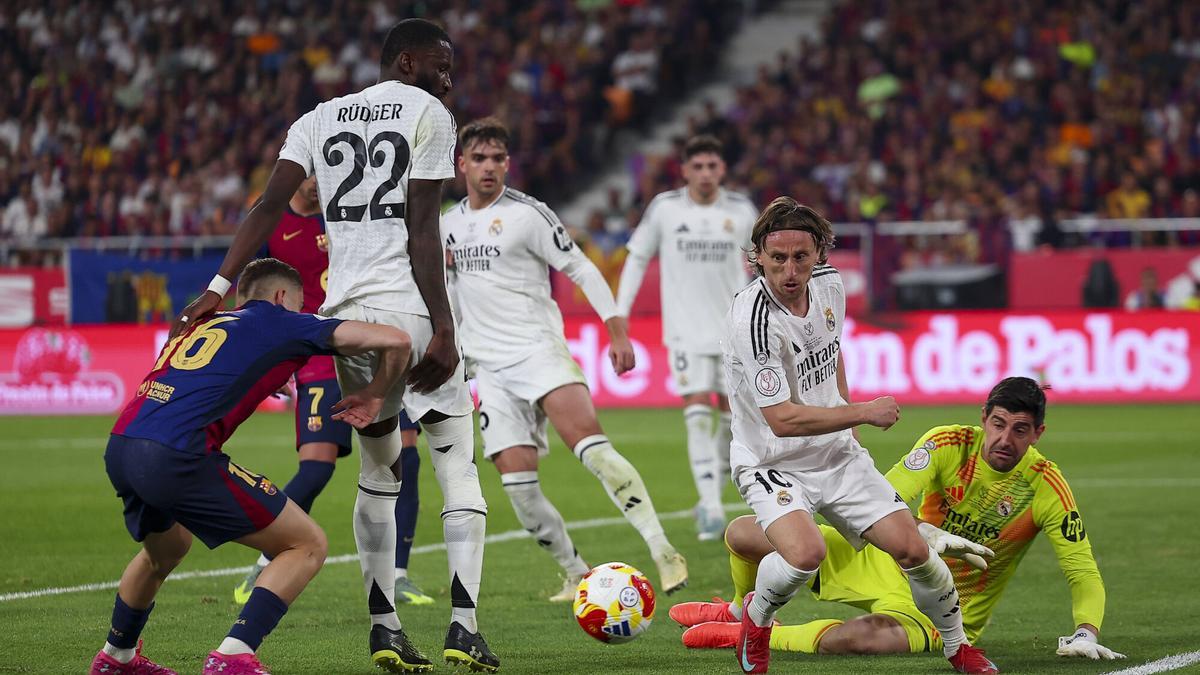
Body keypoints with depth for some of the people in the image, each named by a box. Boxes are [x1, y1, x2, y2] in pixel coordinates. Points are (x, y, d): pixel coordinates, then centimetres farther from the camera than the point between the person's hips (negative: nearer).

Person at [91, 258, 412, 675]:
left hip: (119, 449, 8)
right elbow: (395, 341, 7)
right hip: (176, 458, -8)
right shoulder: (283, 324, 12)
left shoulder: (203, 326, 29)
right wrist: (374, 394, 25)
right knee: (306, 546, 4)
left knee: (165, 549, 39)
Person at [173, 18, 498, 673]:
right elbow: (422, 232, -9)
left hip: (343, 311, 5)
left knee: (378, 469, 17)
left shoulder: (321, 119, 16)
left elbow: (269, 206, 3)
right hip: (409, 309, -5)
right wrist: (443, 332, -11)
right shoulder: (428, 115, 0)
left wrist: (220, 287, -3)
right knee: (457, 463, 3)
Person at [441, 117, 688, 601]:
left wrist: (617, 330, -14)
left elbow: (582, 270, -4)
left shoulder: (526, 214, -3)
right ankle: (577, 576, 10)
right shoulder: (449, 224, 14)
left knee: (588, 442, -27)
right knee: (516, 481, -5)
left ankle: (662, 551, -30)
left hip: (538, 349, -6)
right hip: (491, 369, 6)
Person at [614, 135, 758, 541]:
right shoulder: (665, 209, -3)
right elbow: (637, 258, 6)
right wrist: (620, 312, 0)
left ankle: (713, 491, 22)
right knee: (698, 412, -12)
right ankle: (711, 508, -16)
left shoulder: (741, 211, 1)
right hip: (686, 329, -2)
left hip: (732, 327, 2)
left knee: (732, 412, 3)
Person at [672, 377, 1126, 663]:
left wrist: (1086, 633, -32)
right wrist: (922, 532, -41)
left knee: (857, 637, -39)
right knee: (743, 534, -4)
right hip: (893, 566, 3)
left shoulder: (1046, 488, -17)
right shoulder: (949, 444, -14)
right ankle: (743, 610, 33)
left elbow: (1084, 573, -14)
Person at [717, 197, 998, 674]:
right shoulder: (752, 320, -28)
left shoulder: (828, 284, -5)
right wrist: (863, 413, -21)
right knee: (806, 552, -32)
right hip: (771, 462, -6)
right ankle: (756, 617, 1)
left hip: (837, 454, 6)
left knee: (911, 549, -2)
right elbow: (783, 420, -27)